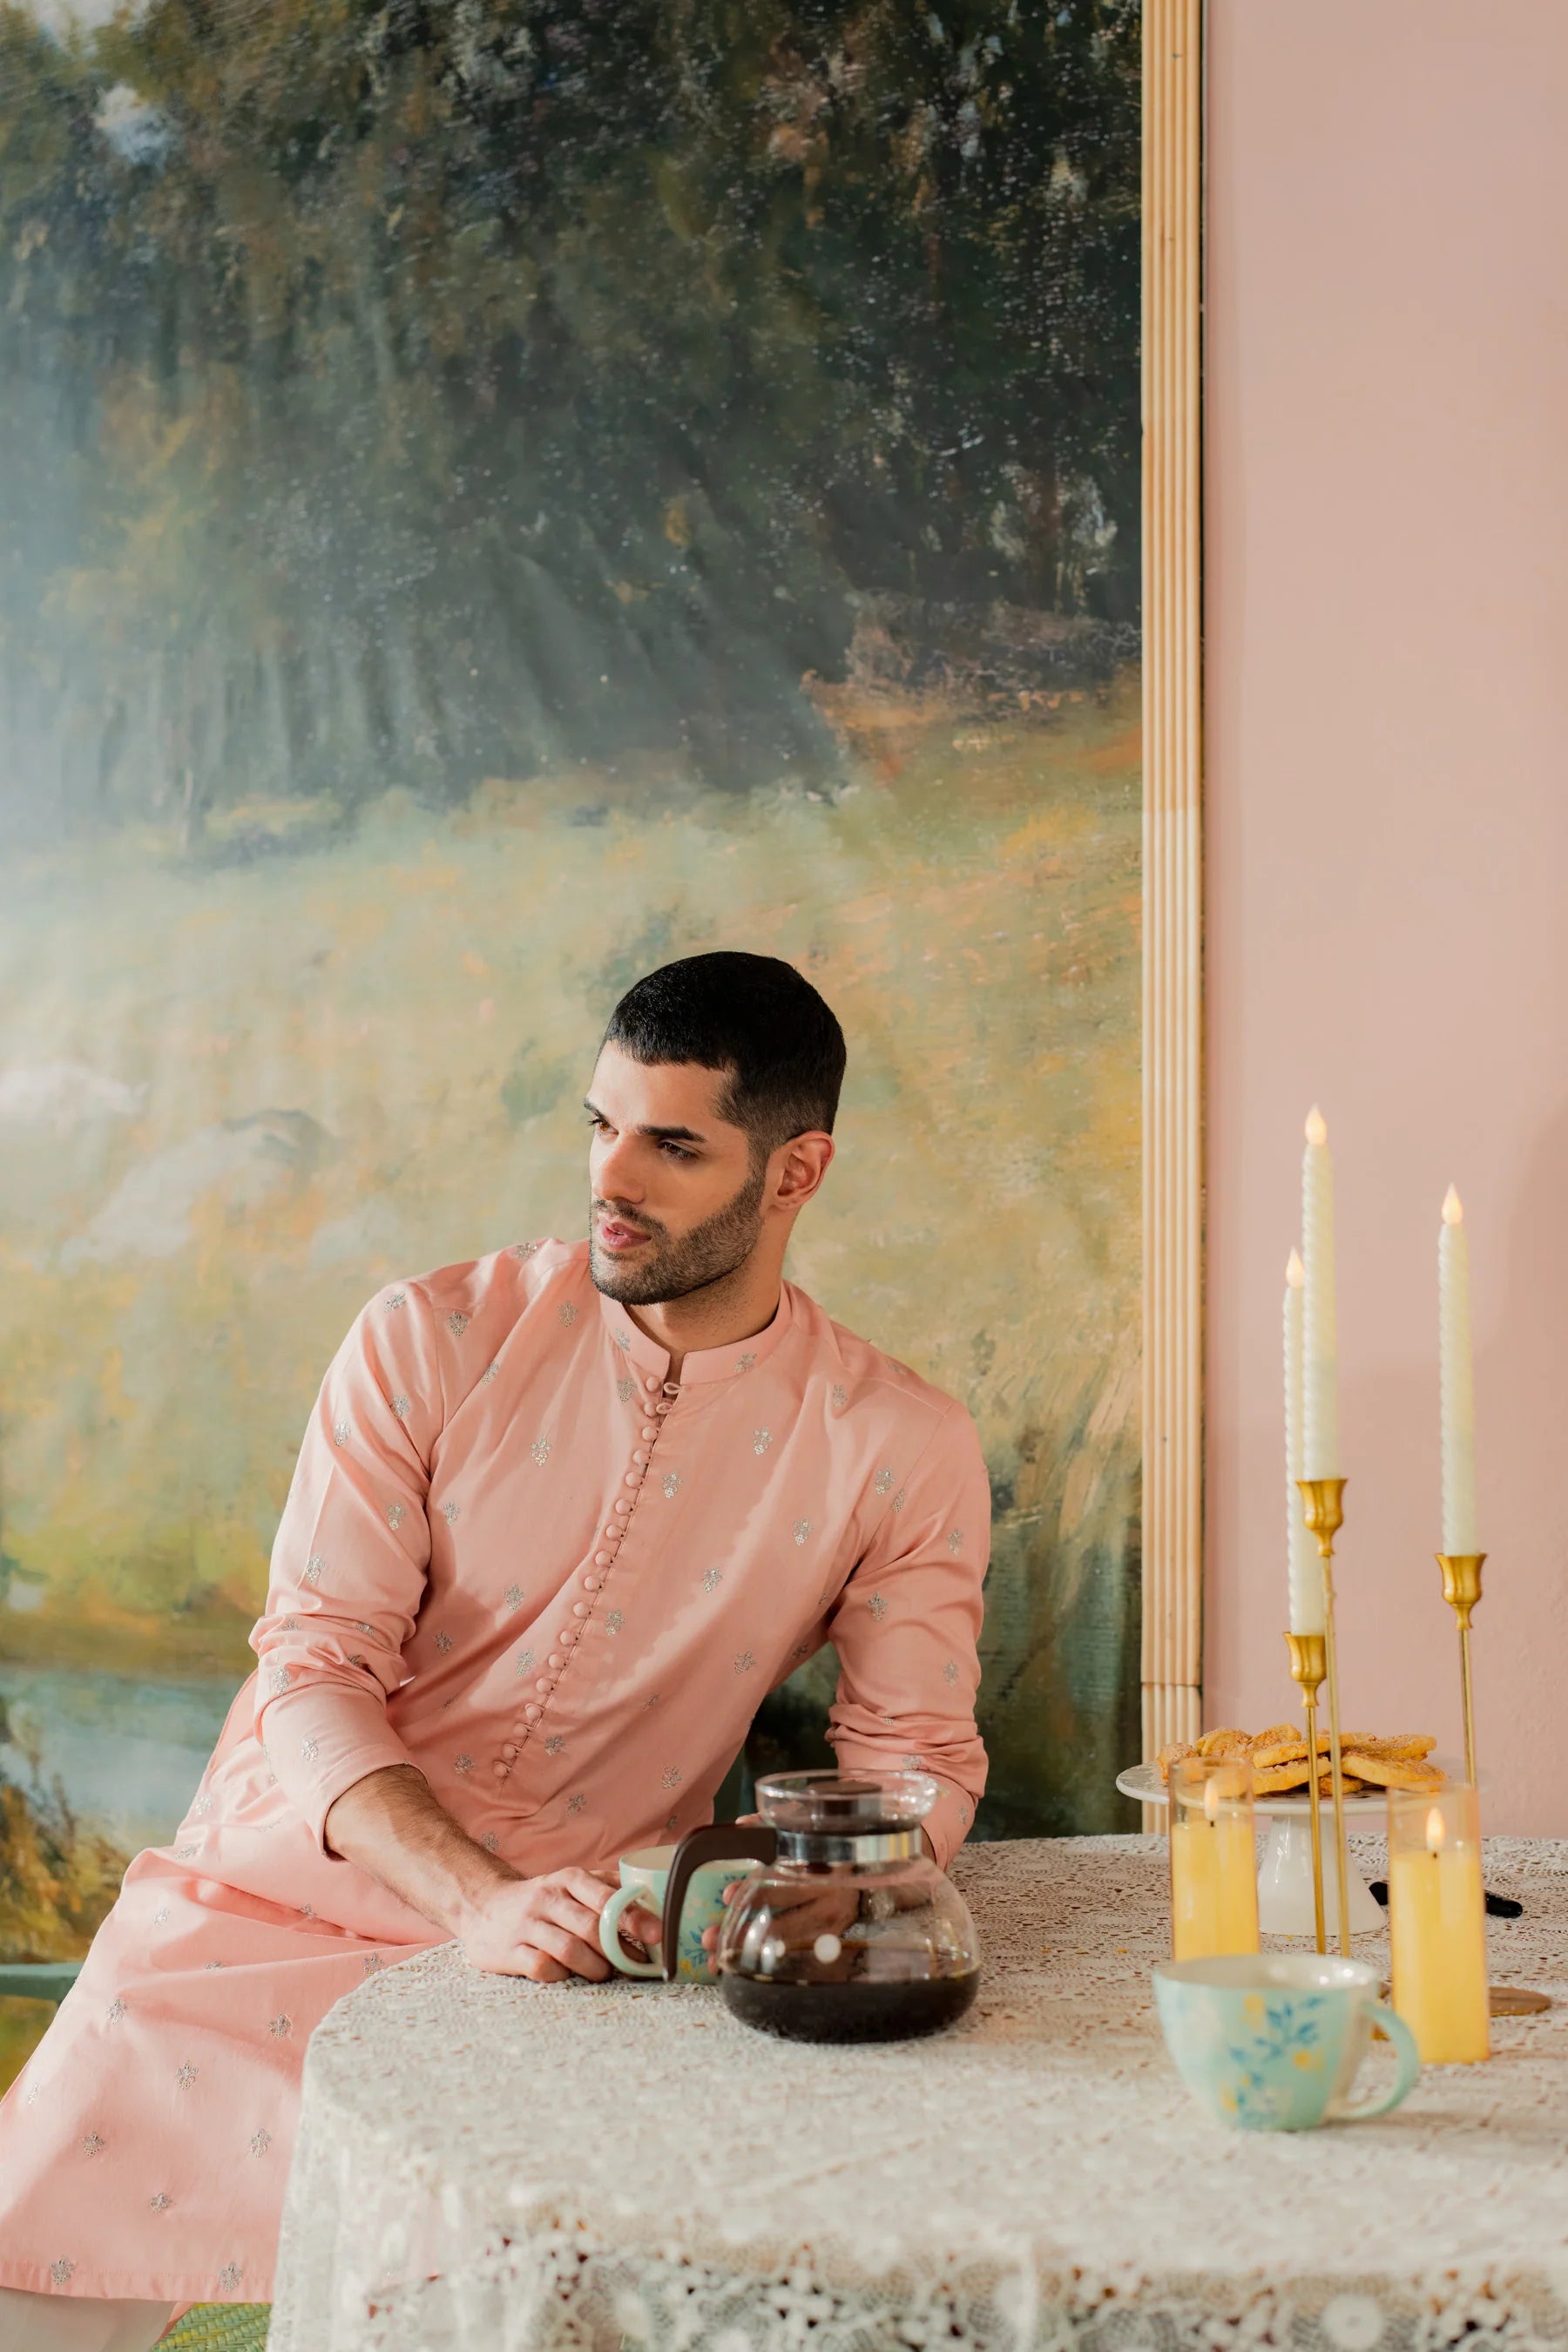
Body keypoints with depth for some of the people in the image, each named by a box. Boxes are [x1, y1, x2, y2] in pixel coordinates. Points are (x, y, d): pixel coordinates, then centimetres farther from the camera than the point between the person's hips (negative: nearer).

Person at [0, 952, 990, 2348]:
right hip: (268, 1905, 0)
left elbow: (916, 1756, 0)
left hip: (559, 1967, 0)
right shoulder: (436, 1339, -5)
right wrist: (481, 1899, -27)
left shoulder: (904, 1451, -4)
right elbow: (315, 1667, -10)